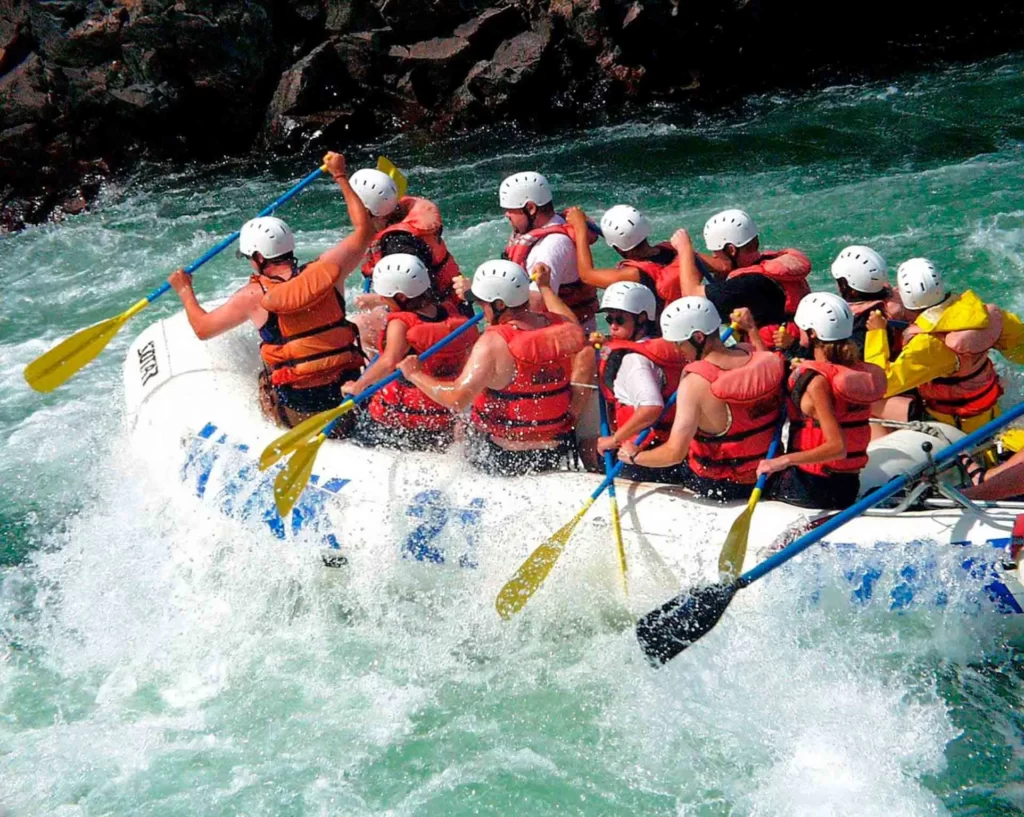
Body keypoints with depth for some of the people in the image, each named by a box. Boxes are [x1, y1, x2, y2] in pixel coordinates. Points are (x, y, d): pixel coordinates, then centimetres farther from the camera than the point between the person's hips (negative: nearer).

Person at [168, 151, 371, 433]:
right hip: (349, 398, 4)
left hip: (298, 409, -4)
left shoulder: (255, 296, -7)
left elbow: (202, 328, 5)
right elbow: (364, 230, 15)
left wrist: (185, 290, 24)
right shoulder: (327, 271, -1)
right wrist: (340, 176, 23)